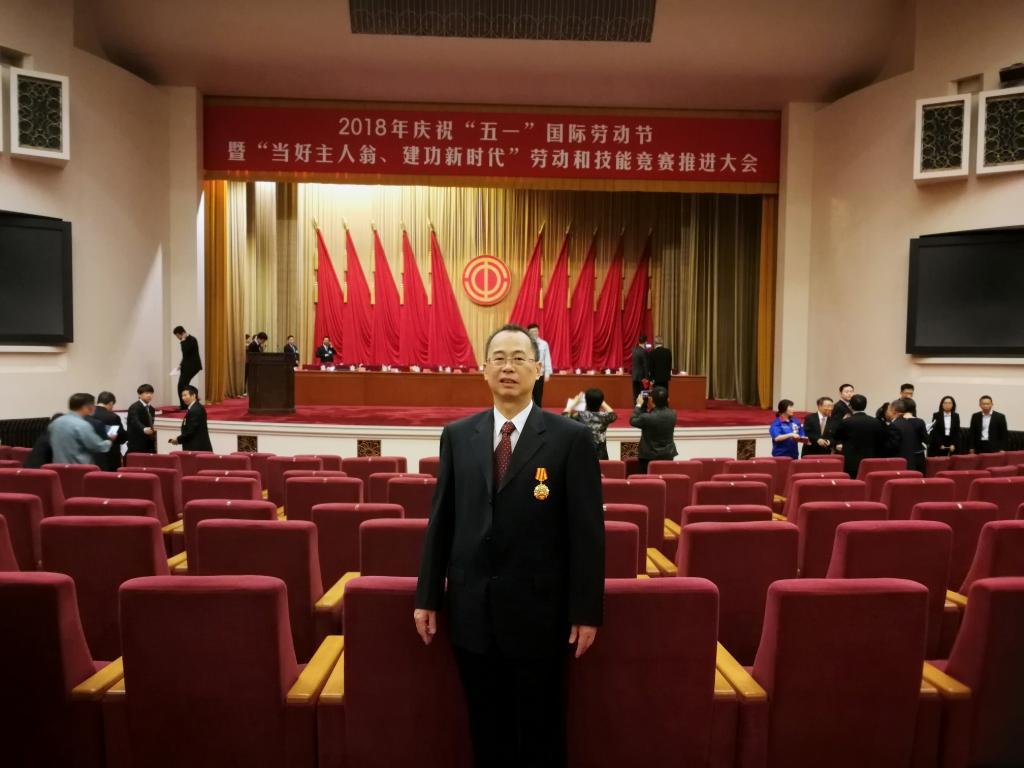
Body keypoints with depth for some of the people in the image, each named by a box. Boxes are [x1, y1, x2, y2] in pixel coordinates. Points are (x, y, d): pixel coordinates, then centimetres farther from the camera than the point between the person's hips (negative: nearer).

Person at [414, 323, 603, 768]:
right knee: (486, 730, 17)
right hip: (471, 608, 3)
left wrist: (586, 611, -7)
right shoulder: (457, 436, 4)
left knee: (541, 731, 14)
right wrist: (427, 597, 4)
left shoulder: (570, 439, -6)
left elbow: (586, 530, -7)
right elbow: (441, 520, 6)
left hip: (538, 609, -3)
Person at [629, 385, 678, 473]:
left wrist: (639, 405, 4)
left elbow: (632, 421, -5)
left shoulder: (646, 417, -25)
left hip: (649, 456, -5)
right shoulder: (673, 414, -9)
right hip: (668, 455, 5)